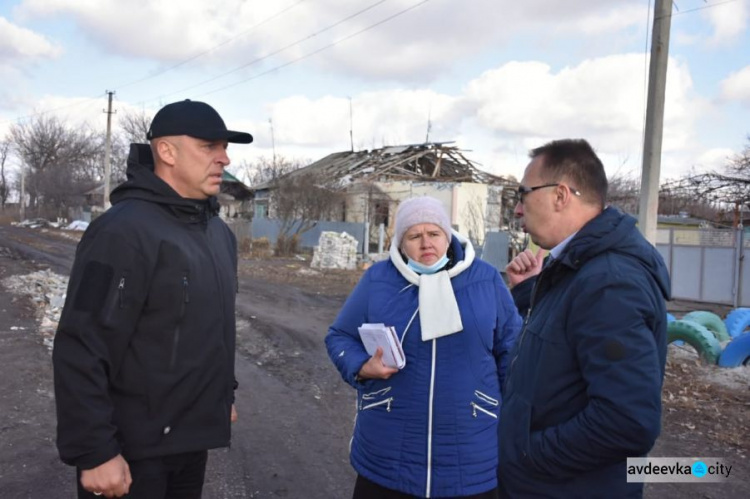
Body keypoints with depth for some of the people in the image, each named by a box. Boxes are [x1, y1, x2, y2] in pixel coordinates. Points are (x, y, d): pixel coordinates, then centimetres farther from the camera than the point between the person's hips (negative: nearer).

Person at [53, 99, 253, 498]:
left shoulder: (219, 232, 6)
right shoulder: (124, 230, -19)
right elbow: (82, 352, -22)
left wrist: (225, 393, 17)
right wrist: (94, 452, -21)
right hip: (133, 449, -7)